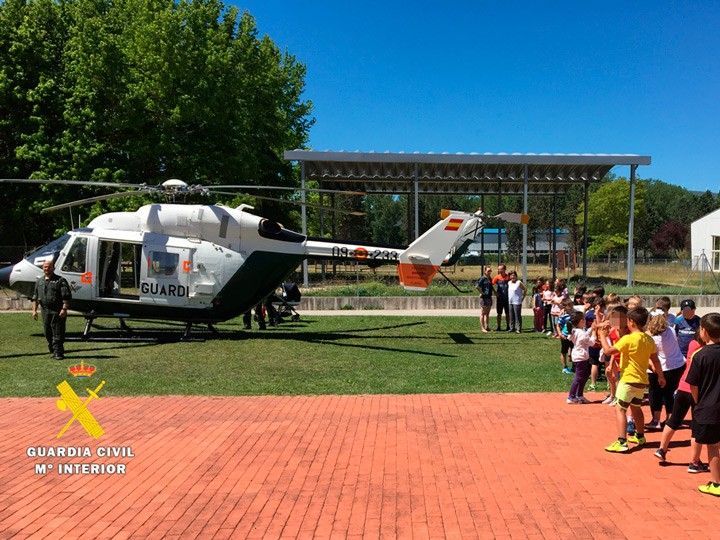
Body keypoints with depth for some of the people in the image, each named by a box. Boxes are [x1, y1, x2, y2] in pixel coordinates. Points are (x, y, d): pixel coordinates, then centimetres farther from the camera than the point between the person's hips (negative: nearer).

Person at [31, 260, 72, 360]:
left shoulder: (60, 281, -1)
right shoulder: (39, 282, 16)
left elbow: (67, 296, -8)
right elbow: (35, 297, 18)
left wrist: (64, 309, -16)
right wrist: (34, 310, 9)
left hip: (58, 312, -6)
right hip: (45, 311, 6)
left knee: (58, 333, -6)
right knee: (47, 333, 11)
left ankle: (58, 353, -3)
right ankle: (53, 350, 24)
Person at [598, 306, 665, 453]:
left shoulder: (628, 339, -19)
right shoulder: (649, 339, 4)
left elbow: (608, 351, -20)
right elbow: (655, 360, 13)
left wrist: (602, 336, -6)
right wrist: (661, 376, 25)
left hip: (628, 380, -8)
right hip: (642, 380, 8)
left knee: (620, 409, -5)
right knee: (636, 408, 25)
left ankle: (621, 442, -13)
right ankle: (639, 436, 39)